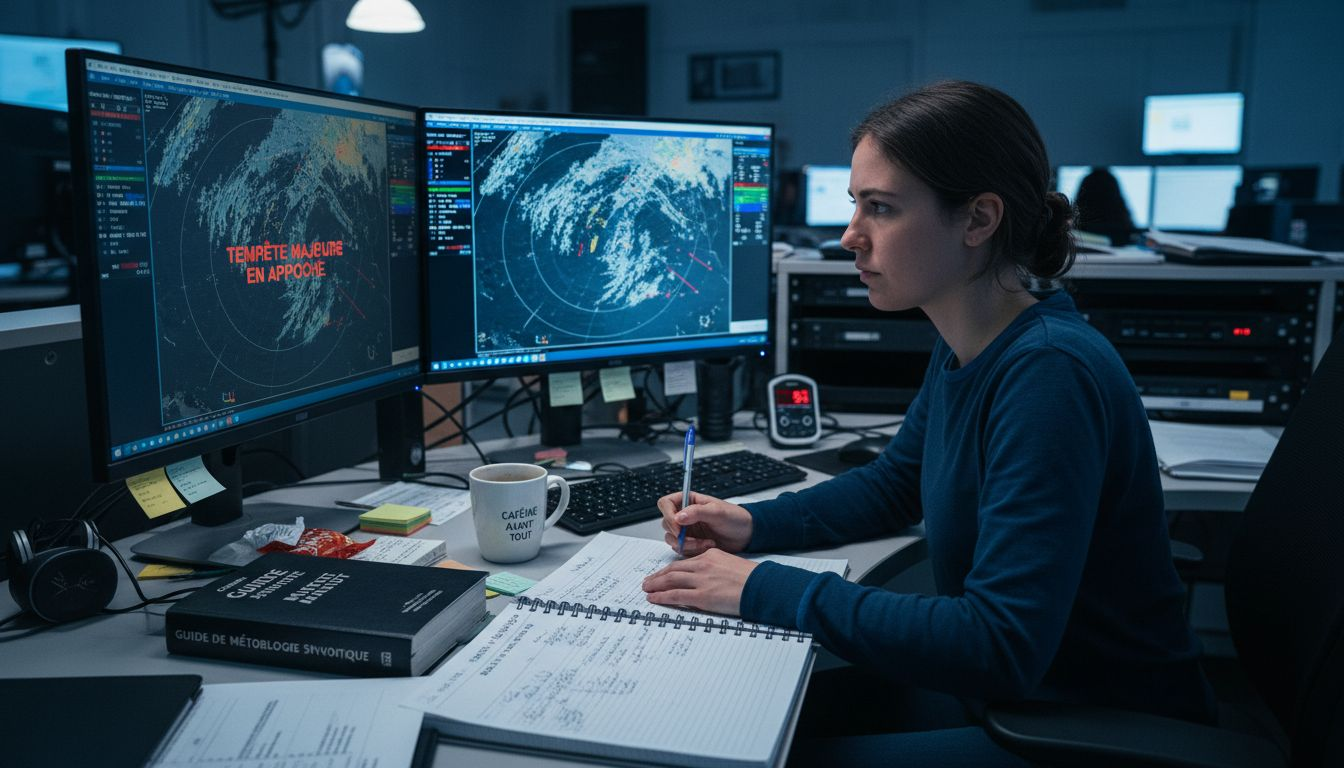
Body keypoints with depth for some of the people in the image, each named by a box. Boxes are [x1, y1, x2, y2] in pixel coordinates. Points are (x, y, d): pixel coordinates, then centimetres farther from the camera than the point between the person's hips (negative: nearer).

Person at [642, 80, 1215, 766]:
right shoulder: (964, 349, 0)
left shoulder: (1048, 373, -28)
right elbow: (893, 484, 16)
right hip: (997, 689, 8)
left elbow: (1003, 644, -31)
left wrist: (768, 591, -28)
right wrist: (753, 524, 1)